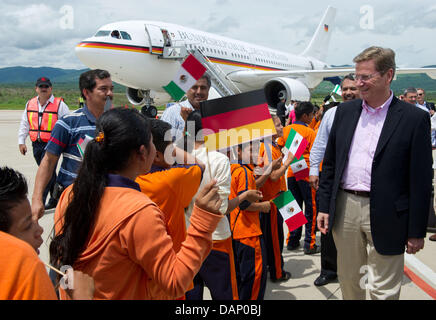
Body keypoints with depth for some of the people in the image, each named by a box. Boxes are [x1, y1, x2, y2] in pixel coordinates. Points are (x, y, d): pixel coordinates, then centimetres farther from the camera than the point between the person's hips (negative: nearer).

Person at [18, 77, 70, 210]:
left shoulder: (59, 105, -5)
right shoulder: (30, 104, 10)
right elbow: (24, 124, 17)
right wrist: (21, 141, 13)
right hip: (37, 144, 5)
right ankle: (55, 199, 29)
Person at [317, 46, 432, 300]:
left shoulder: (415, 119, -6)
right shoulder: (345, 111, 7)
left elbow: (421, 180, -7)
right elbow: (330, 162, 10)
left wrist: (417, 231, -7)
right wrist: (324, 207, 7)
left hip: (386, 216, -4)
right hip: (345, 208, 4)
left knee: (383, 291, 8)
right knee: (349, 281, 18)